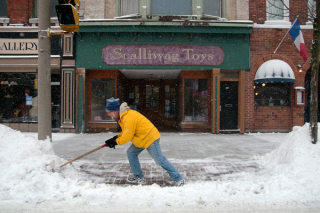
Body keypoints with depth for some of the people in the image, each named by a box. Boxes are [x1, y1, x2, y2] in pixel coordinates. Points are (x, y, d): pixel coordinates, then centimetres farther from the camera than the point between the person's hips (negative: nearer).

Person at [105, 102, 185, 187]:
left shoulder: (129, 118, -23)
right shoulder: (125, 116, 10)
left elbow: (127, 136, -22)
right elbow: (126, 132, 18)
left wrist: (116, 142, -10)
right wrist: (116, 137, 6)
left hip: (150, 138, -11)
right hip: (142, 139, 11)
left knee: (159, 160, -7)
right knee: (131, 153, 10)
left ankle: (179, 179, 2)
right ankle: (139, 177, 18)